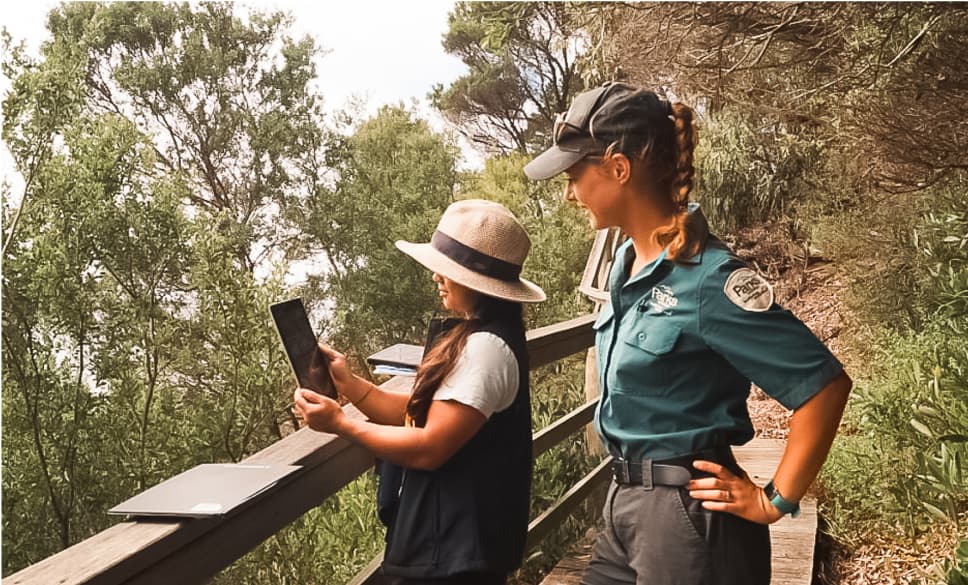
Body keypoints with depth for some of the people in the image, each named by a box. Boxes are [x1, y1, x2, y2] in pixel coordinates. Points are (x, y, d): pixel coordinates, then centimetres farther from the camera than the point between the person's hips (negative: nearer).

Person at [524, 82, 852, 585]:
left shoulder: (706, 278, -22)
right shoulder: (628, 261, 4)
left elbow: (824, 385, -21)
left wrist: (775, 502, -14)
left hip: (686, 513, -8)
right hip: (625, 503, 8)